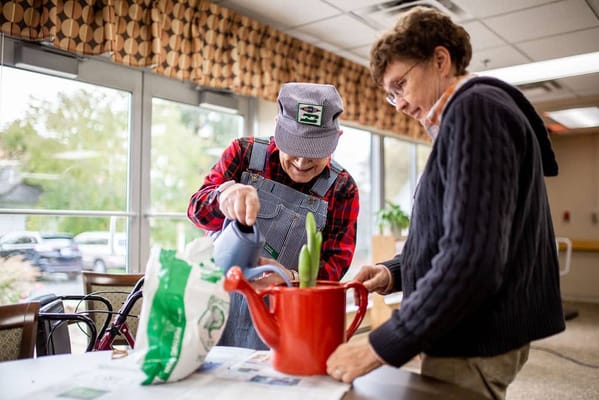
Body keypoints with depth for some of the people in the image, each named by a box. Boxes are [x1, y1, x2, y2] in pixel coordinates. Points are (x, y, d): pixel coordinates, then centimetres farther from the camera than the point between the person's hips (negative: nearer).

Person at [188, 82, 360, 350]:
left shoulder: (342, 188, -2)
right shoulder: (245, 152, -2)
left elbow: (335, 263, -7)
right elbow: (197, 209, -11)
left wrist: (290, 277, -28)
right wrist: (225, 194, -35)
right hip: (218, 305, 1)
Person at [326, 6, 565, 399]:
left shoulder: (475, 108, -16)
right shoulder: (468, 113, 16)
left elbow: (472, 258, -27)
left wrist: (382, 346, -21)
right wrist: (395, 272, 2)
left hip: (474, 344, -10)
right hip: (472, 334, 10)